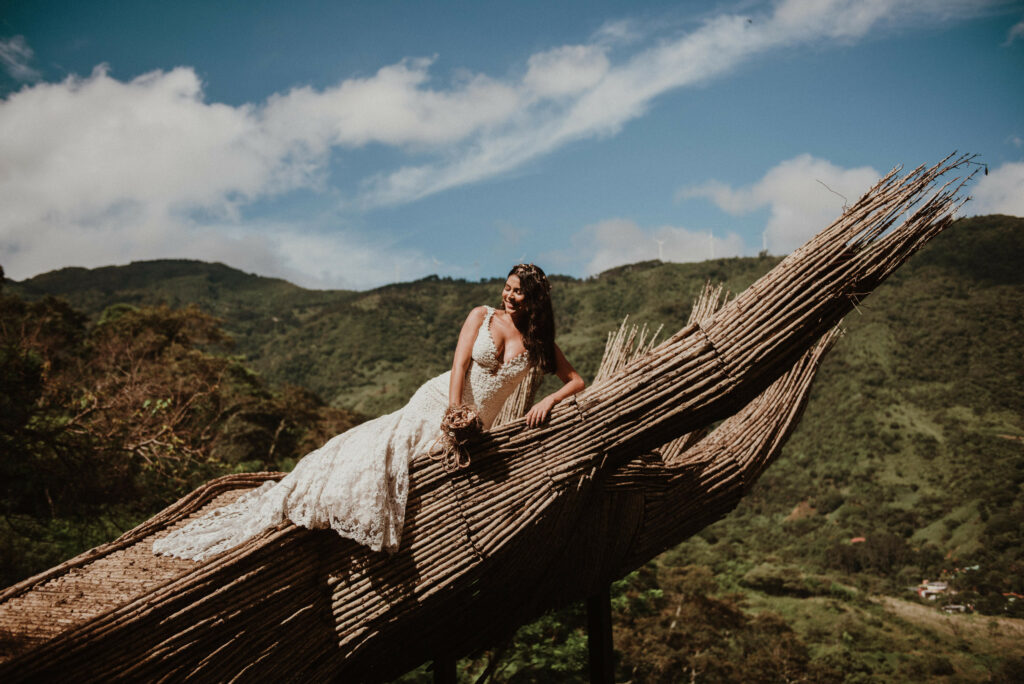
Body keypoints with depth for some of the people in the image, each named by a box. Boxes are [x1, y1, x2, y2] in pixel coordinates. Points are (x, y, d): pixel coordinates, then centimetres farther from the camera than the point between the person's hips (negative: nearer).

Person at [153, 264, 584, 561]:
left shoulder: (539, 342, 5)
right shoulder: (482, 316, 2)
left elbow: (576, 381, 8)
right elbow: (459, 364, -6)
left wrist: (548, 402, -13)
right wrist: (454, 416, -19)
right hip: (437, 403, -1)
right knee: (372, 450, -20)